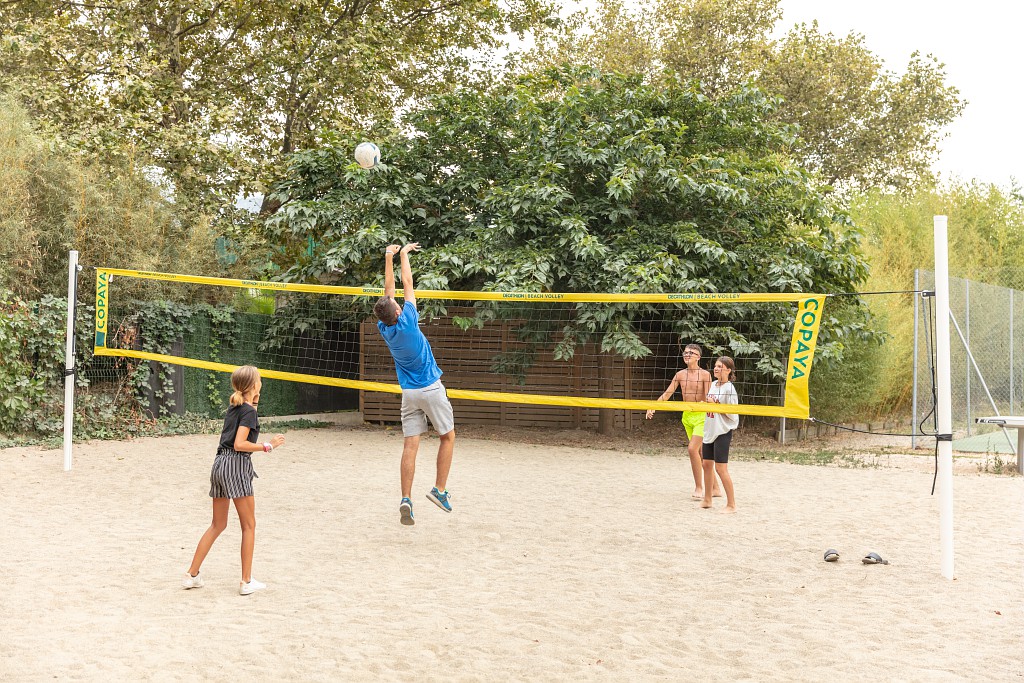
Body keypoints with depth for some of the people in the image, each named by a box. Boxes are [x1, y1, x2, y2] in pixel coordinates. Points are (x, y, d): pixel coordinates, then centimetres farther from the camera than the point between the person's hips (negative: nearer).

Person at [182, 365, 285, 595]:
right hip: (236, 465, -8)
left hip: (220, 464, 8)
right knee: (249, 525, 2)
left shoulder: (234, 407, 15)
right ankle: (246, 582, 3)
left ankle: (192, 575, 15)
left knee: (218, 524, 17)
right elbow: (239, 444, -17)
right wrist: (268, 445, -13)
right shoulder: (249, 411, -9)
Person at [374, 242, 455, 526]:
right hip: (431, 388, -5)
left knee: (410, 445, 1)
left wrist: (389, 257, 13)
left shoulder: (384, 329, -2)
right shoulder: (407, 323, -16)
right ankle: (440, 489, 9)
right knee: (448, 437, 12)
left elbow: (389, 289, 8)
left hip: (409, 393, 5)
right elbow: (407, 284, -6)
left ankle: (406, 499, -8)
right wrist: (403, 254, 6)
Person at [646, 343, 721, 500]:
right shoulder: (680, 375, 5)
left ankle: (699, 487, -8)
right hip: (687, 416, 6)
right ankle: (715, 488, 21)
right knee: (701, 453, 11)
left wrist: (701, 403, -35)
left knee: (692, 448, -19)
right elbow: (667, 394, 5)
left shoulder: (705, 375, -9)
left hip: (701, 416, -6)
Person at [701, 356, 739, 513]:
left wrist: (715, 405, -18)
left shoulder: (729, 389, -13)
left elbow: (732, 413, -16)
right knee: (707, 464, 13)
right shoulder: (713, 385, 10)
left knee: (720, 468, -8)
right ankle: (707, 500, 26)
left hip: (723, 431, -8)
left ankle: (731, 504, 1)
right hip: (709, 430, 8)